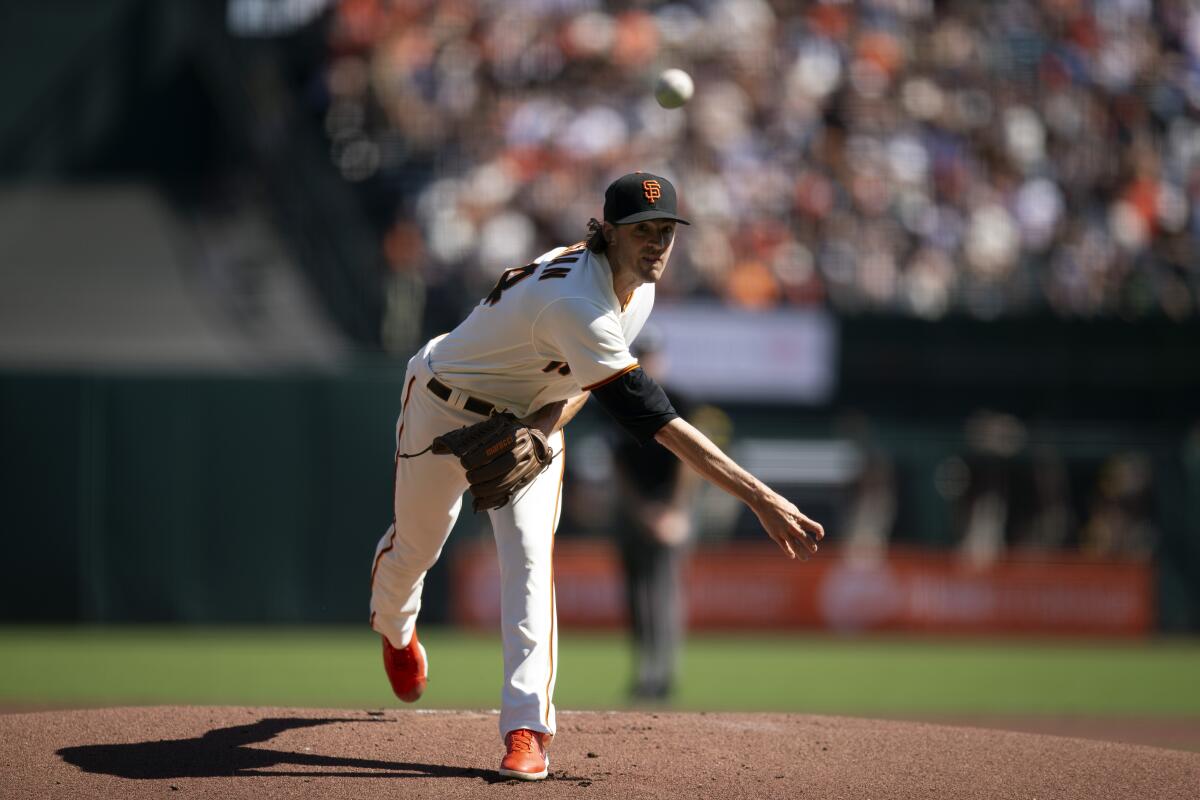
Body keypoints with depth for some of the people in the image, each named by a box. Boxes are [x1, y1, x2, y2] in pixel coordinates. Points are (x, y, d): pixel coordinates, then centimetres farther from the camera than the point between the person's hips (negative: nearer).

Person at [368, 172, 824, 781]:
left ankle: (526, 727, -21)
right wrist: (761, 499, -50)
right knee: (417, 544, 13)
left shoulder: (639, 286, -13)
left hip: (532, 417, 5)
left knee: (530, 554, -15)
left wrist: (548, 422, -19)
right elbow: (653, 420, -45)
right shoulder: (575, 303, -41)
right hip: (446, 407, -5)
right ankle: (394, 625, 51)